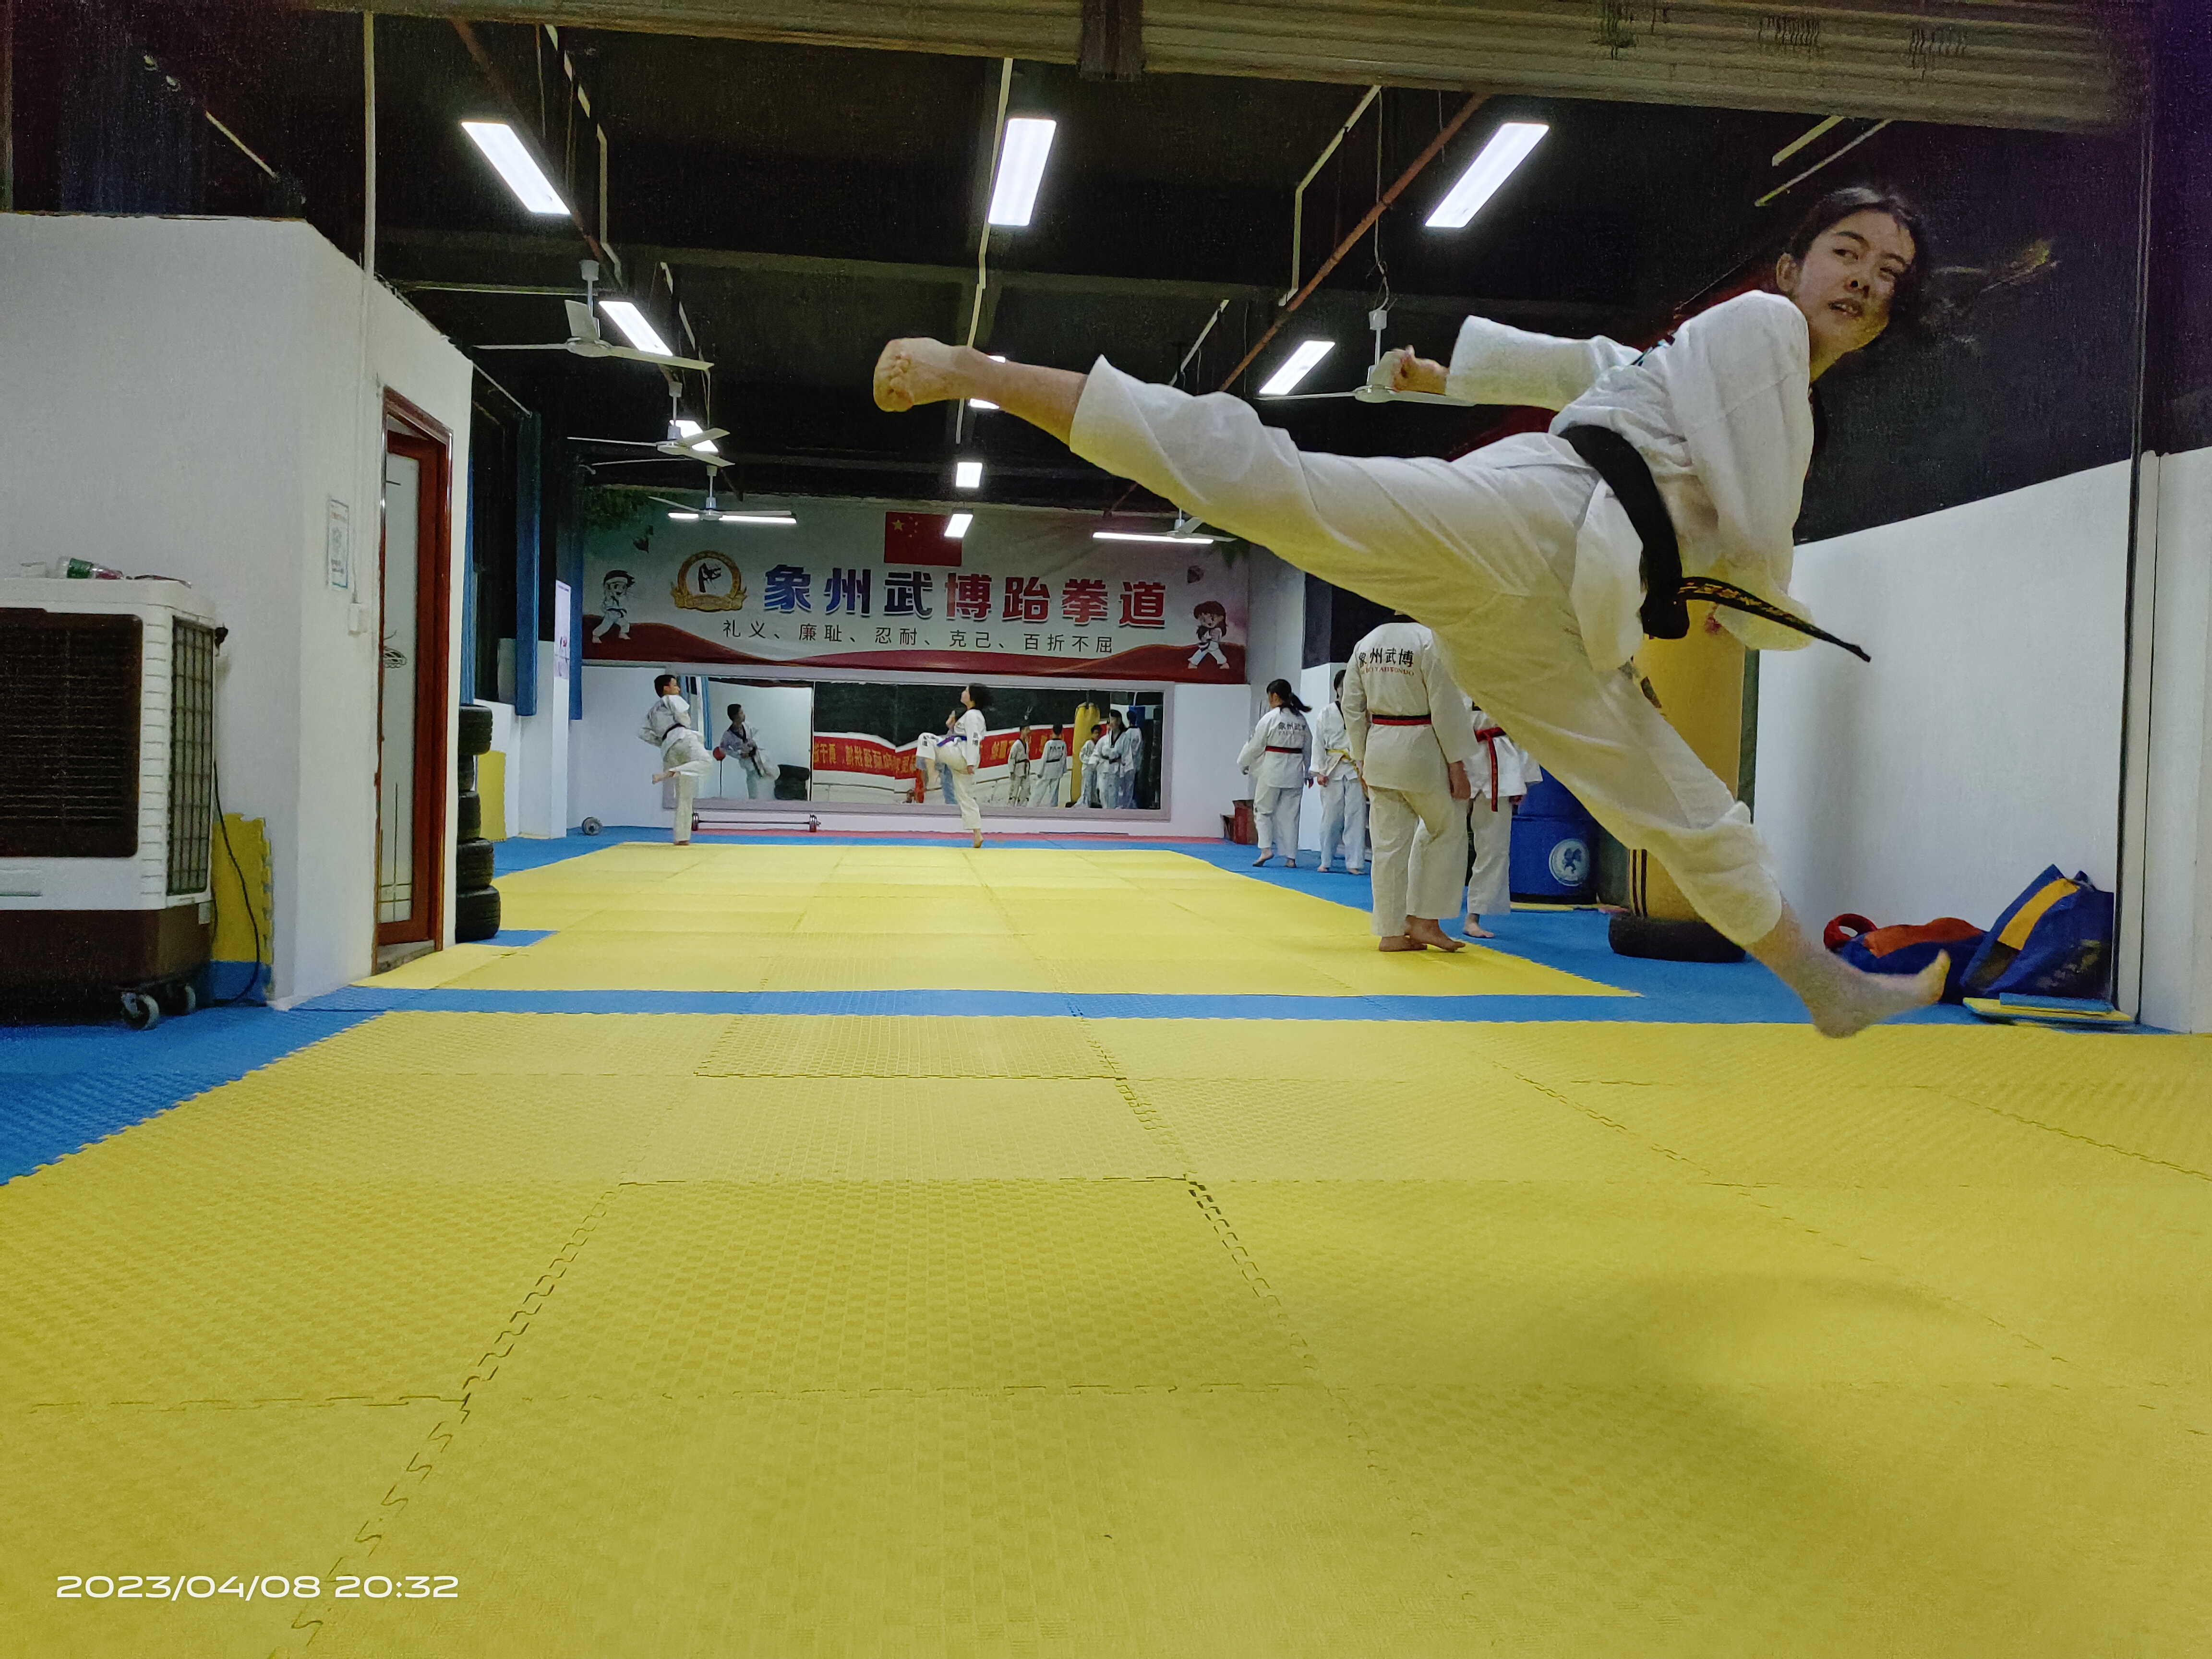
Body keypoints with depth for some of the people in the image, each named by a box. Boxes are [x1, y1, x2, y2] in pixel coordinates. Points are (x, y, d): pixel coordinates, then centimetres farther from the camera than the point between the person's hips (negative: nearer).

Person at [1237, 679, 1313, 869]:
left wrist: (1243, 764, 9)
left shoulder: (1270, 718, -10)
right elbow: (1308, 748, 14)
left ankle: (1266, 849, -7)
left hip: (1272, 771, -5)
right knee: (1290, 814, 8)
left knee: (1263, 810, 7)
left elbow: (1255, 746, -6)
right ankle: (1291, 857, 8)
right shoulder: (1301, 719, 7)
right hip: (1294, 773, 5)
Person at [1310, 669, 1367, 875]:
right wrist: (1320, 771, -3)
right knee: (1331, 817, 3)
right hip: (1333, 771, 0)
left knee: (1356, 816, -3)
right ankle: (1325, 861, 16)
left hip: (1356, 771, 0)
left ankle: (1354, 863, 1)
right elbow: (1318, 744, 4)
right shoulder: (1325, 715, 5)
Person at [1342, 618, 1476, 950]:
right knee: (1447, 830, 11)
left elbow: (1352, 708, 10)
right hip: (1420, 751, -6)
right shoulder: (1430, 641, -12)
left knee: (1389, 840, 9)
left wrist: (1362, 759, 17)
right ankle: (1425, 921, 11)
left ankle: (1391, 932, 13)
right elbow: (1446, 707, -13)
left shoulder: (1364, 645, 8)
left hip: (1379, 751, 6)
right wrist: (1456, 764, -8)